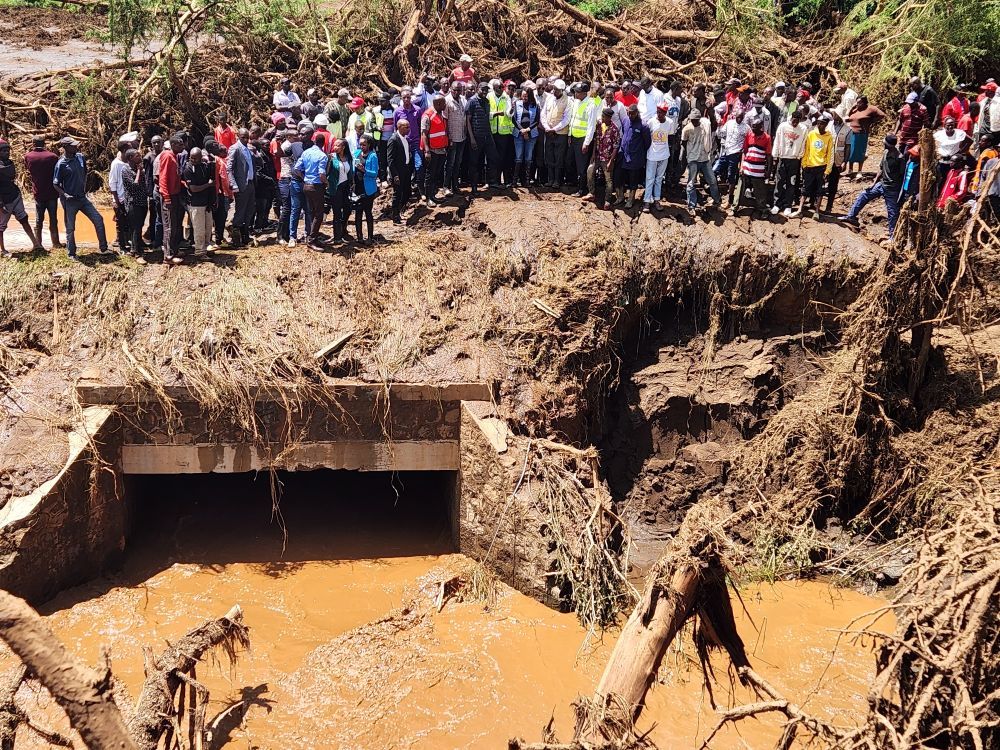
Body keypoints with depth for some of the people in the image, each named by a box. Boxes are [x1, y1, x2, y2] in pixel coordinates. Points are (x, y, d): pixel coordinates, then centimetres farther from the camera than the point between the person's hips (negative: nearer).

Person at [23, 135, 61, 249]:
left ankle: (38, 244, 11)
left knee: (38, 220, 10)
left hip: (38, 193, 1)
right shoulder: (52, 156, -9)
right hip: (52, 193, -1)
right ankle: (55, 243, 12)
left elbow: (28, 172, 11)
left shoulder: (28, 157, -3)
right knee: (53, 219, 7)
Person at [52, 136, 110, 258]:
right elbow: (55, 184, -10)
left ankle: (103, 248, 10)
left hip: (82, 197, 6)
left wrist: (84, 187, 12)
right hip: (70, 200, -6)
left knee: (98, 219, 2)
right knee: (70, 228, 4)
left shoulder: (80, 157, 2)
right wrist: (65, 195, -24)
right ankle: (71, 254, 17)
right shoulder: (61, 164, -14)